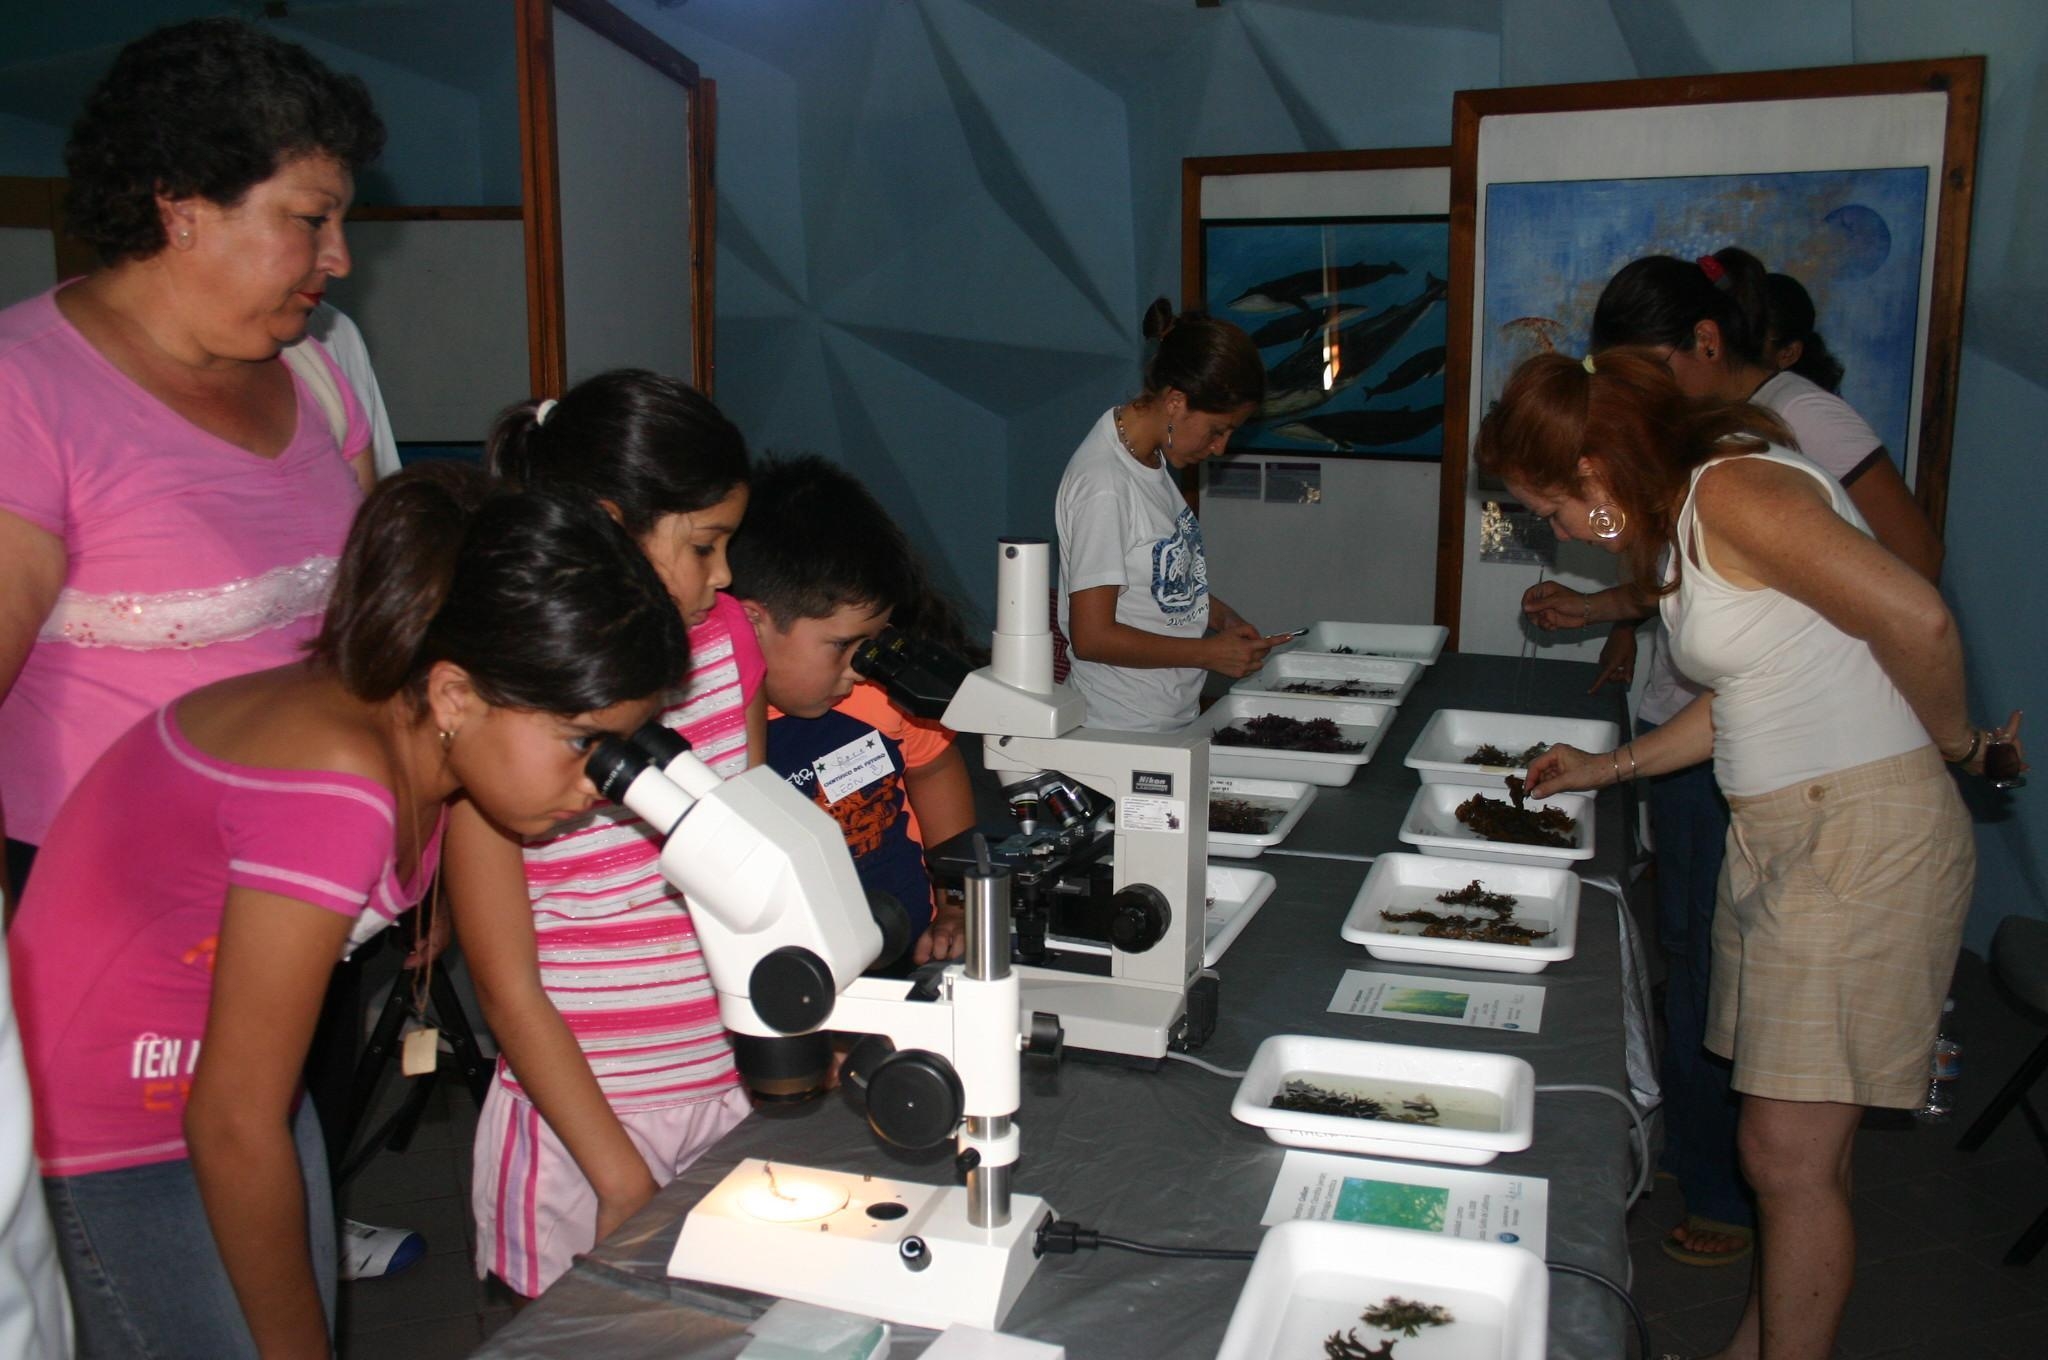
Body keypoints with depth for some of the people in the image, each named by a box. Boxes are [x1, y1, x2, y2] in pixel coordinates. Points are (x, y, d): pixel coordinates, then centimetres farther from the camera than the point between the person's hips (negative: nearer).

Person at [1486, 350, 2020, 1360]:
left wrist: (1952, 743, -7)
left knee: (1792, 1155, -4)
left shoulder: (1733, 491, -16)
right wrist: (1609, 767, 24)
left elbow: (1917, 619, -23)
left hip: (1863, 834, -9)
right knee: (1783, 1143, 14)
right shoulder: (1675, 525, 14)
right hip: (1774, 835, 9)